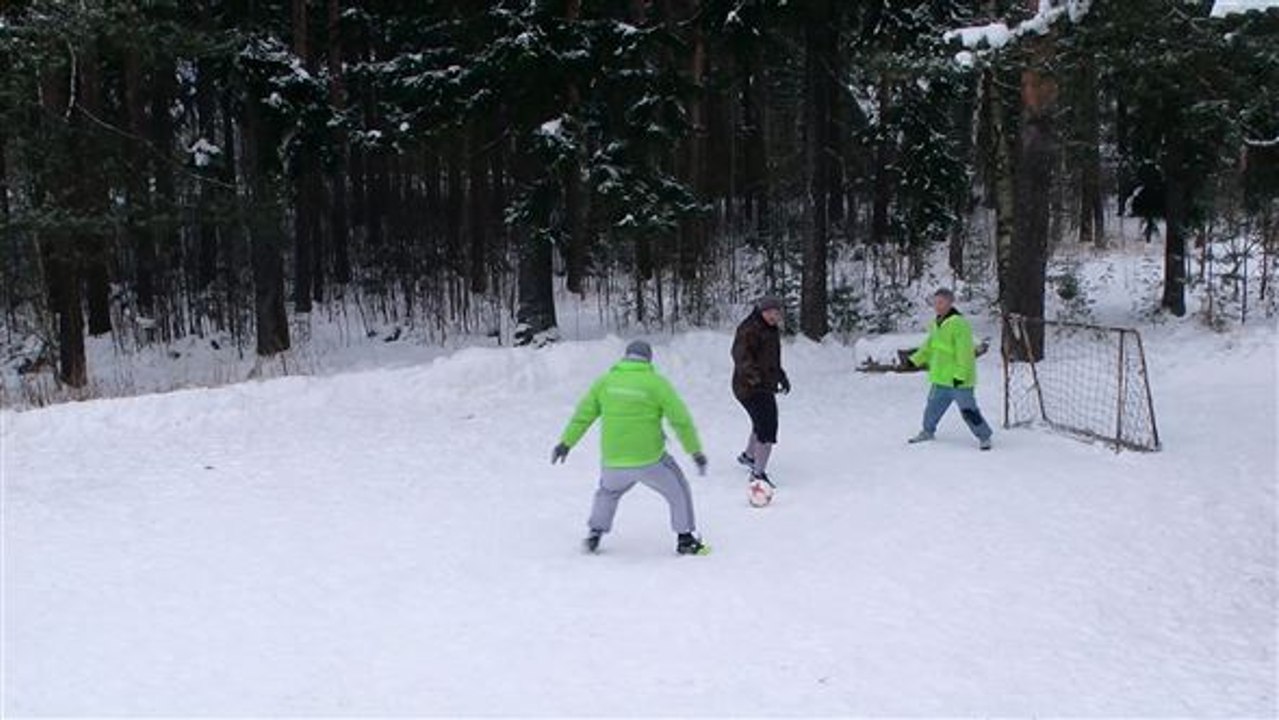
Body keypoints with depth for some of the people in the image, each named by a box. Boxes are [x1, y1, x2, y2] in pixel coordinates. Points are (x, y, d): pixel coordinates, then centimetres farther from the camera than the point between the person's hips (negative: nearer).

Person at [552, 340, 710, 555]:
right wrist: (696, 451, 2)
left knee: (608, 492, 32)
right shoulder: (657, 383, -5)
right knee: (678, 491, 19)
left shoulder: (605, 381, 4)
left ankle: (594, 536, 31)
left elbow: (583, 415, 10)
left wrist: (566, 442, 20)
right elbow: (681, 419, -5)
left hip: (613, 461, 3)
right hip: (649, 460, -3)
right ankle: (685, 540, 20)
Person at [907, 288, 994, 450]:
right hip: (941, 377, 8)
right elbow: (929, 346, 24)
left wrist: (960, 375, -25)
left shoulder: (959, 323, -19)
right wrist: (915, 360, 19)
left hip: (959, 379, -8)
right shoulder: (937, 323, 10)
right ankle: (928, 431, 37)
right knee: (934, 406, 19)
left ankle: (985, 437, 9)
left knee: (968, 410, -5)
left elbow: (964, 352, -22)